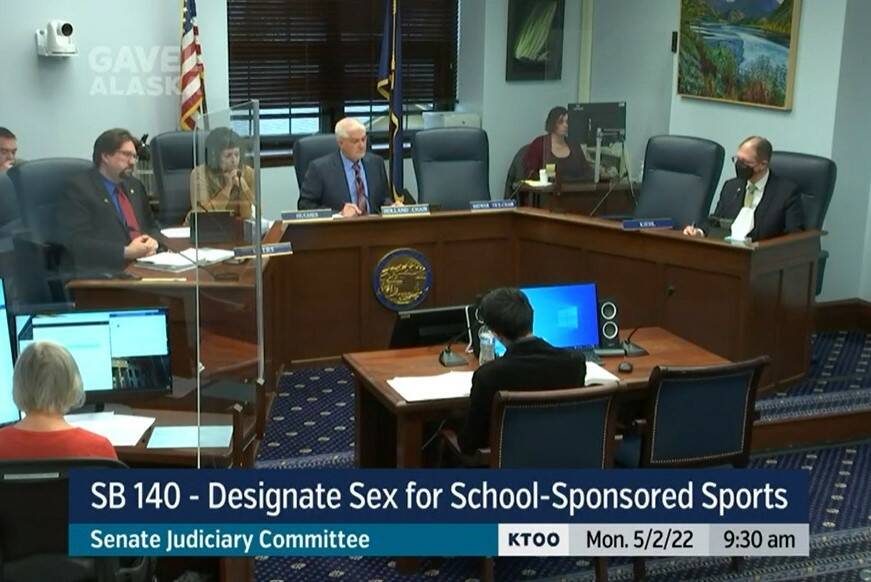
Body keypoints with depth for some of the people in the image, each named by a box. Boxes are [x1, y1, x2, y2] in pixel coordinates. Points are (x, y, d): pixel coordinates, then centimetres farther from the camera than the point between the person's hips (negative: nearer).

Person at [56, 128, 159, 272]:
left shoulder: (135, 186, 20)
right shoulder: (78, 189, -3)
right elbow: (77, 243, -12)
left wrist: (152, 242, -1)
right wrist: (126, 252, -19)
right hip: (106, 272, -6)